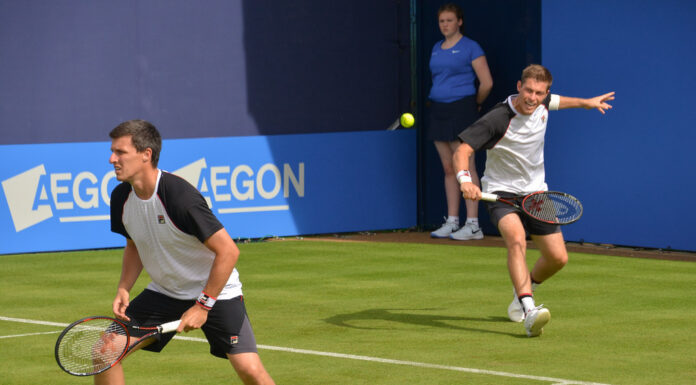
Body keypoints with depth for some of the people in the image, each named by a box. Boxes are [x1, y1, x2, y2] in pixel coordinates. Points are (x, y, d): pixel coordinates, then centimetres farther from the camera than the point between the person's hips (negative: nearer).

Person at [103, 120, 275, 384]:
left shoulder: (180, 197, -29)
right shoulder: (121, 198, -6)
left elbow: (228, 251, -26)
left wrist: (203, 306, -23)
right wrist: (123, 289, -3)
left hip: (215, 292, -6)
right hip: (163, 292, 6)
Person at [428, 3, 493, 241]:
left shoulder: (470, 47, -6)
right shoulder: (436, 49, 15)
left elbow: (486, 83, -8)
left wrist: (476, 104, 5)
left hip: (461, 109, -7)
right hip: (438, 110, 7)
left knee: (465, 167, -8)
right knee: (448, 168, 8)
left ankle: (473, 225, -9)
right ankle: (452, 222, 11)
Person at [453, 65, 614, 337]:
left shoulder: (542, 105, -6)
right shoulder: (497, 120, -27)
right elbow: (462, 151, -31)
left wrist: (585, 102, 31)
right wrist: (465, 179, -49)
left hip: (535, 192, 6)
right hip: (502, 192, -6)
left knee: (558, 258, 4)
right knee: (517, 239, -35)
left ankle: (522, 291, 37)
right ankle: (529, 313, -48)